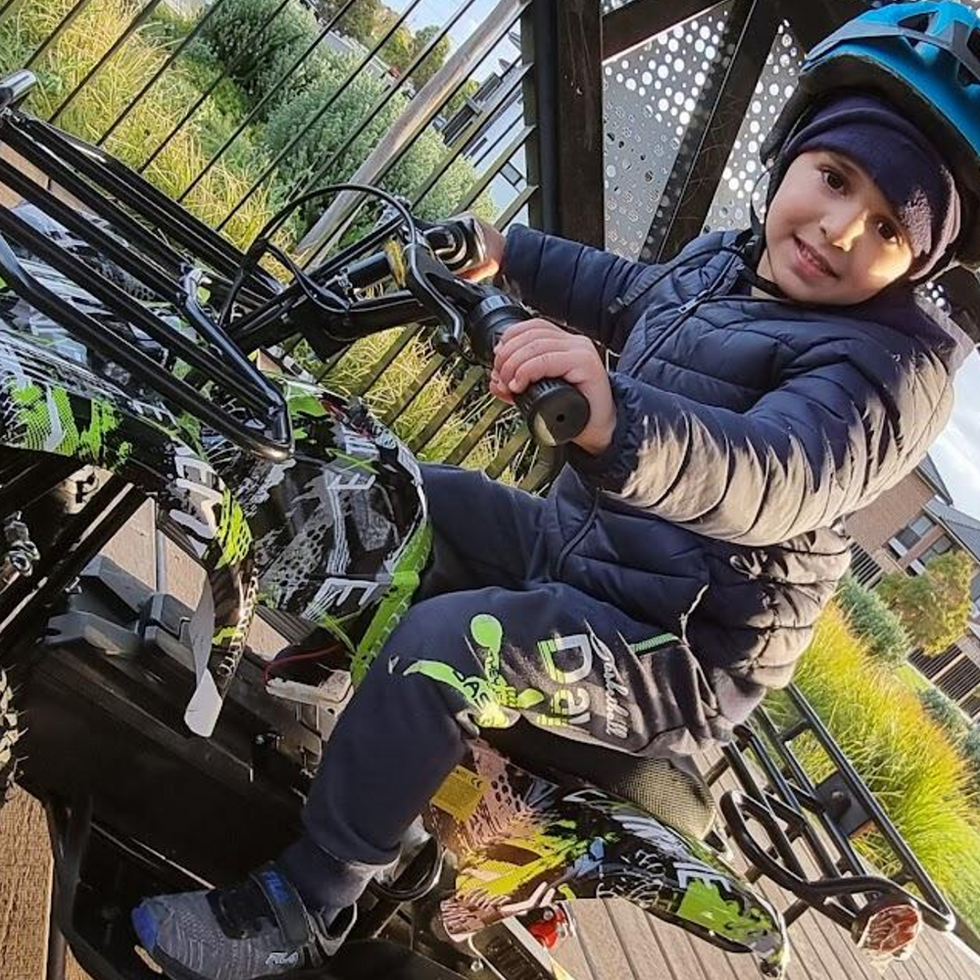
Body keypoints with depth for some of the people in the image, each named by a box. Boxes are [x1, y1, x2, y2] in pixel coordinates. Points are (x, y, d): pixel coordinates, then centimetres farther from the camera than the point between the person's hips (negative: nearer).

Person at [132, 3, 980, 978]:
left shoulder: (895, 366, -20)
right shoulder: (721, 259, 5)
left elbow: (780, 477, -40)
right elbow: (629, 293, 27)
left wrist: (612, 421, -57)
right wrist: (509, 252, 29)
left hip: (675, 657, -9)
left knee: (449, 643, -30)